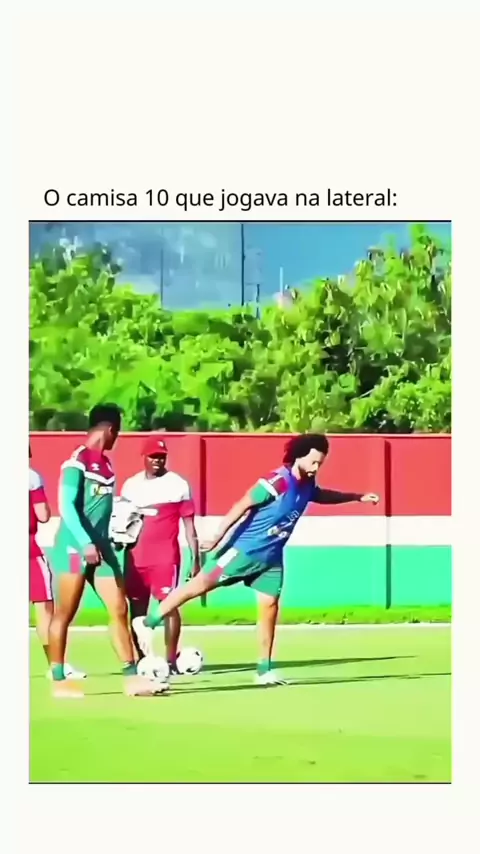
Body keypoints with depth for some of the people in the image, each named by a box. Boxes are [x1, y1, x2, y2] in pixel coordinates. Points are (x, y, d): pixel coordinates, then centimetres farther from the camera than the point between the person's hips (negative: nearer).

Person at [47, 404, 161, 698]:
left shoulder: (105, 463, 13)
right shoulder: (77, 462, -12)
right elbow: (66, 506, -18)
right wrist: (85, 543, -25)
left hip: (100, 546, 8)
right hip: (75, 546, -8)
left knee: (120, 610, 3)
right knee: (65, 614, 0)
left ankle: (132, 677, 4)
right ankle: (59, 681, 5)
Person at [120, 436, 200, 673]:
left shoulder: (178, 484, 0)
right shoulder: (131, 485, 10)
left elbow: (189, 524, 1)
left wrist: (195, 559, -4)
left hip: (166, 557, -4)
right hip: (135, 557, 4)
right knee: (137, 608, 5)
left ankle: (171, 661, -8)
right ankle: (142, 660, 11)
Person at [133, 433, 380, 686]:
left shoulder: (306, 485, 5)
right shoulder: (278, 481, -22)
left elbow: (323, 495, 30)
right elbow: (242, 506, -22)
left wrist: (357, 497, 31)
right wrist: (218, 537, -24)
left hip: (270, 556, 8)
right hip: (245, 549, -8)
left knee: (269, 604, 4)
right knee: (203, 583, -8)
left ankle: (264, 669, 10)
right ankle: (149, 623, -4)